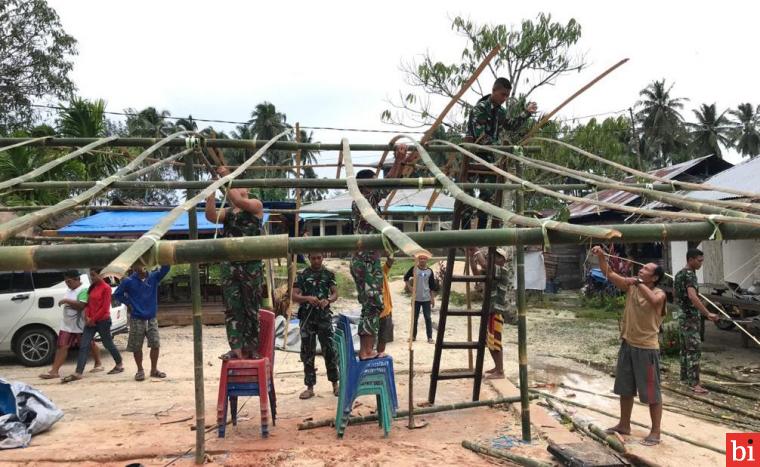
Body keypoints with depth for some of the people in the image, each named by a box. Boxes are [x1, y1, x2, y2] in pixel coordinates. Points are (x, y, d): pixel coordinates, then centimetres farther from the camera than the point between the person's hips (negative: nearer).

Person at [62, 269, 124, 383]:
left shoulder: (106, 288, -11)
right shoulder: (92, 287, 12)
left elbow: (105, 307, -15)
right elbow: (88, 304, 12)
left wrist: (93, 319, -14)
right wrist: (87, 317, -3)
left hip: (103, 321, -7)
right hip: (90, 321, 7)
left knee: (108, 344, 7)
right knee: (83, 346, -3)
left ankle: (119, 365, 26)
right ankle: (78, 373, -6)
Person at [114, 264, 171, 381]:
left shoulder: (153, 277, -4)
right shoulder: (129, 281, -8)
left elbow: (165, 269, -17)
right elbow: (117, 294, 3)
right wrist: (129, 303, -5)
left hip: (151, 318, 2)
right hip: (136, 319, -2)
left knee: (155, 344, 2)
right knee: (137, 347, 5)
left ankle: (154, 369, 18)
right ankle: (140, 370, 21)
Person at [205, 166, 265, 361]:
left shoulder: (256, 205, 5)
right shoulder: (227, 212, 18)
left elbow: (238, 201, -14)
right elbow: (211, 215, -2)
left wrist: (226, 177, -9)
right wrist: (212, 188, -3)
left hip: (251, 265, -4)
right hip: (229, 265, 5)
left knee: (251, 308, 1)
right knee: (232, 308, 0)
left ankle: (251, 348, 9)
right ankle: (236, 348, 1)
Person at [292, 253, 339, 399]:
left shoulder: (329, 274, 6)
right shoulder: (302, 275, 3)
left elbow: (335, 293, 3)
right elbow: (294, 296, -1)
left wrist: (328, 300, -19)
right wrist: (307, 298, -21)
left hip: (324, 317, 0)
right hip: (307, 317, 0)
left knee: (329, 350, 0)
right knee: (307, 353, 4)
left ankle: (335, 384, 14)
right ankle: (310, 387, 12)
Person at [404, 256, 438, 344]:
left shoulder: (430, 271, 0)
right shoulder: (414, 269, -2)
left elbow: (432, 286, 3)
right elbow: (406, 278, 11)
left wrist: (433, 298, 1)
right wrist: (409, 287, 1)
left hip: (426, 298, 0)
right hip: (416, 298, 1)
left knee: (427, 317, 0)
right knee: (415, 317, 9)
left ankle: (430, 337, 5)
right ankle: (413, 336, 20)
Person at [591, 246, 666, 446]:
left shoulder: (659, 293, -12)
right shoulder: (631, 287, 3)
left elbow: (653, 300, -37)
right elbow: (609, 273, -1)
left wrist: (638, 283, -27)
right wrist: (601, 256, -15)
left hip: (647, 348, -6)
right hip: (627, 345, 7)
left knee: (651, 392, 4)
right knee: (625, 389, 18)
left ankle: (655, 432, 17)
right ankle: (624, 425, 32)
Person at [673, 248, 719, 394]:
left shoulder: (679, 274, 11)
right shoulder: (690, 275, -19)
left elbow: (675, 292, 26)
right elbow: (693, 297, -34)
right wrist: (707, 313, -39)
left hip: (683, 315, 10)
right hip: (690, 317, -10)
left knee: (685, 349, 16)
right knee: (694, 350, -9)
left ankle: (684, 377, 24)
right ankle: (694, 383, -9)